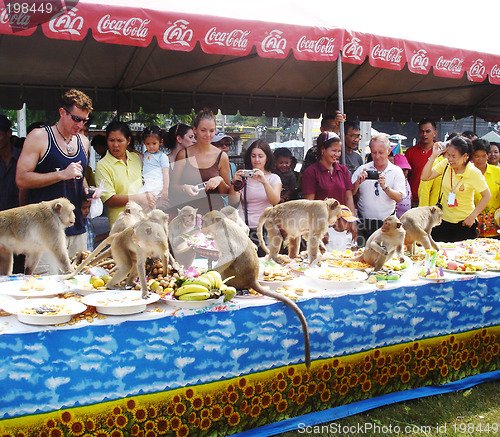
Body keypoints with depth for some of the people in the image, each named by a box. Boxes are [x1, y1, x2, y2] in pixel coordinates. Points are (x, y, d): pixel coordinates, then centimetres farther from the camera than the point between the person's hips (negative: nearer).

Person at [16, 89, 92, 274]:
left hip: (77, 229, 6)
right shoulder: (39, 137, -3)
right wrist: (62, 174, -16)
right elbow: (22, 179, -10)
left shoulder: (83, 141, 16)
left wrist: (87, 190, 10)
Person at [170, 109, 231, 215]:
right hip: (189, 210, 0)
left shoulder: (221, 156, 5)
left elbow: (227, 193, 10)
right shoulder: (183, 154, 5)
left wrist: (220, 181, -9)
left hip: (215, 210, 0)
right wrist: (184, 188, -13)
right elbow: (173, 187, 7)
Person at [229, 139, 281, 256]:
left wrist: (264, 181, -23)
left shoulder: (274, 178, 10)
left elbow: (275, 201, -9)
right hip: (245, 227, 0)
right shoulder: (243, 177, 10)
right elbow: (233, 202, -2)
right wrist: (234, 182, -19)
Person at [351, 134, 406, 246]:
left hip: (386, 224, -1)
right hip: (364, 223, 1)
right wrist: (358, 182, -18)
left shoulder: (396, 171, 3)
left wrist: (385, 187, -24)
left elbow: (399, 198, -8)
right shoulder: (362, 169, 5)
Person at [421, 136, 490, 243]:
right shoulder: (446, 164, -3)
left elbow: (487, 196, -6)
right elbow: (425, 177, -7)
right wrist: (433, 156, -16)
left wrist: (472, 217, -11)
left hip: (464, 222, -4)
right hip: (444, 220, 4)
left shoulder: (474, 173, -14)